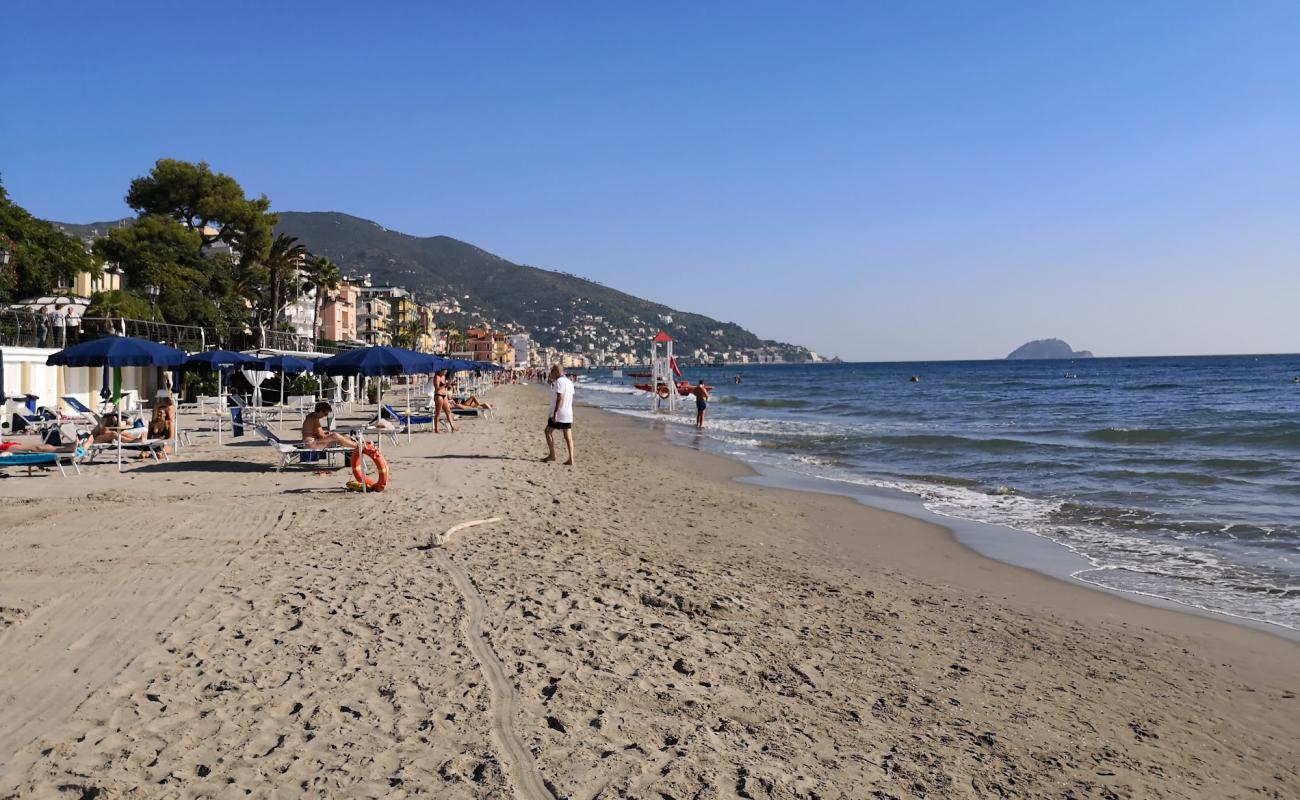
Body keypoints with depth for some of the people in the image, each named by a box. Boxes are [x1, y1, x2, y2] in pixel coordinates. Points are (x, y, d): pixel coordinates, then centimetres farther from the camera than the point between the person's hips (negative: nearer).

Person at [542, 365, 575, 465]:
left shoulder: (559, 381, -13)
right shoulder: (569, 382, 14)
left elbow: (560, 398, -21)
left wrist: (555, 413, -23)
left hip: (559, 412, -8)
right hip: (568, 413, 8)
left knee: (548, 431, 7)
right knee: (568, 437, 5)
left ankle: (552, 455, 7)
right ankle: (571, 460, 1)